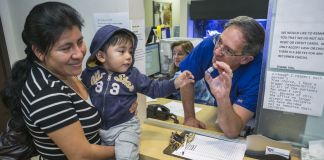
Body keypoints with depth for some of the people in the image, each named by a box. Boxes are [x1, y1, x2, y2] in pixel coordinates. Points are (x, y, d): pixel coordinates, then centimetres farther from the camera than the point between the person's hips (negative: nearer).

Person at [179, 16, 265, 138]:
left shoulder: (258, 73, -34)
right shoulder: (209, 44, -25)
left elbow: (232, 132, -35)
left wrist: (223, 98, -52)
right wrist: (189, 117, -11)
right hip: (218, 111, 1)